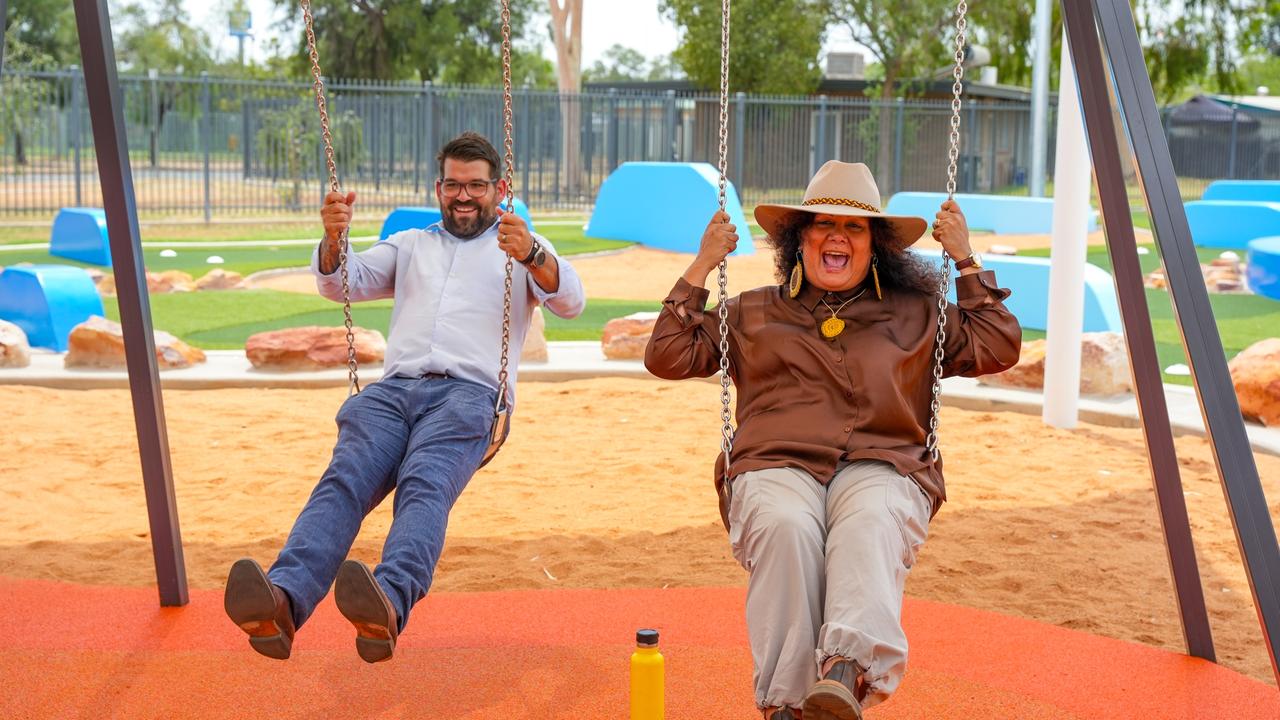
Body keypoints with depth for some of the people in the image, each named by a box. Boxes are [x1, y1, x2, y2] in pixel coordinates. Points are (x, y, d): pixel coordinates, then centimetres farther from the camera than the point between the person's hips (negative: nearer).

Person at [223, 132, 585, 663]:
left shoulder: (523, 247, 22)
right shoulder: (411, 245, 33)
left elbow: (571, 301, 3)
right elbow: (342, 285, 22)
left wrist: (531, 256, -17)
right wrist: (333, 239, 0)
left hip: (468, 394, -3)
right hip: (394, 388, 3)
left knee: (425, 486, -33)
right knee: (343, 480, -27)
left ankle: (389, 607, -57)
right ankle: (283, 603, -48)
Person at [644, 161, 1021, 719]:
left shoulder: (918, 314, 26)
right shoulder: (753, 315, 25)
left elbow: (998, 348, 19)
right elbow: (668, 358, 19)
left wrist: (966, 261, 17)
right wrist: (702, 266, 16)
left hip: (882, 468, 0)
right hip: (776, 466, 0)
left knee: (870, 526, -38)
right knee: (786, 528, -37)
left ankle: (847, 674, -58)